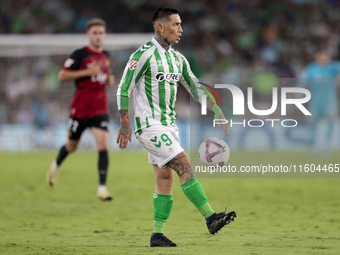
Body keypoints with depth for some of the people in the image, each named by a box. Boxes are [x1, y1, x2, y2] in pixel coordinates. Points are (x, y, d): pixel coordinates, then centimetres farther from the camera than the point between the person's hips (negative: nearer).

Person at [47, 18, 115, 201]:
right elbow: (62, 76, -14)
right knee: (72, 146, 13)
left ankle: (102, 188, -15)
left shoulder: (105, 56, 10)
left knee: (103, 146, -14)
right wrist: (87, 72, -21)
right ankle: (56, 165, 47)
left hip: (100, 109, 3)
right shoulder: (80, 54, -9)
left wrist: (109, 79, 4)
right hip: (80, 109, -3)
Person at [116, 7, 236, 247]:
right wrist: (125, 125, -16)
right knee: (185, 166, -16)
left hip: (168, 125, 9)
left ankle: (157, 234, 10)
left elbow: (196, 88, 17)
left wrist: (218, 112, 6)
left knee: (165, 179, 6)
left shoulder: (178, 58, 12)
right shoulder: (143, 55, -12)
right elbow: (123, 90, -12)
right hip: (150, 125, -8)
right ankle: (211, 218, -18)